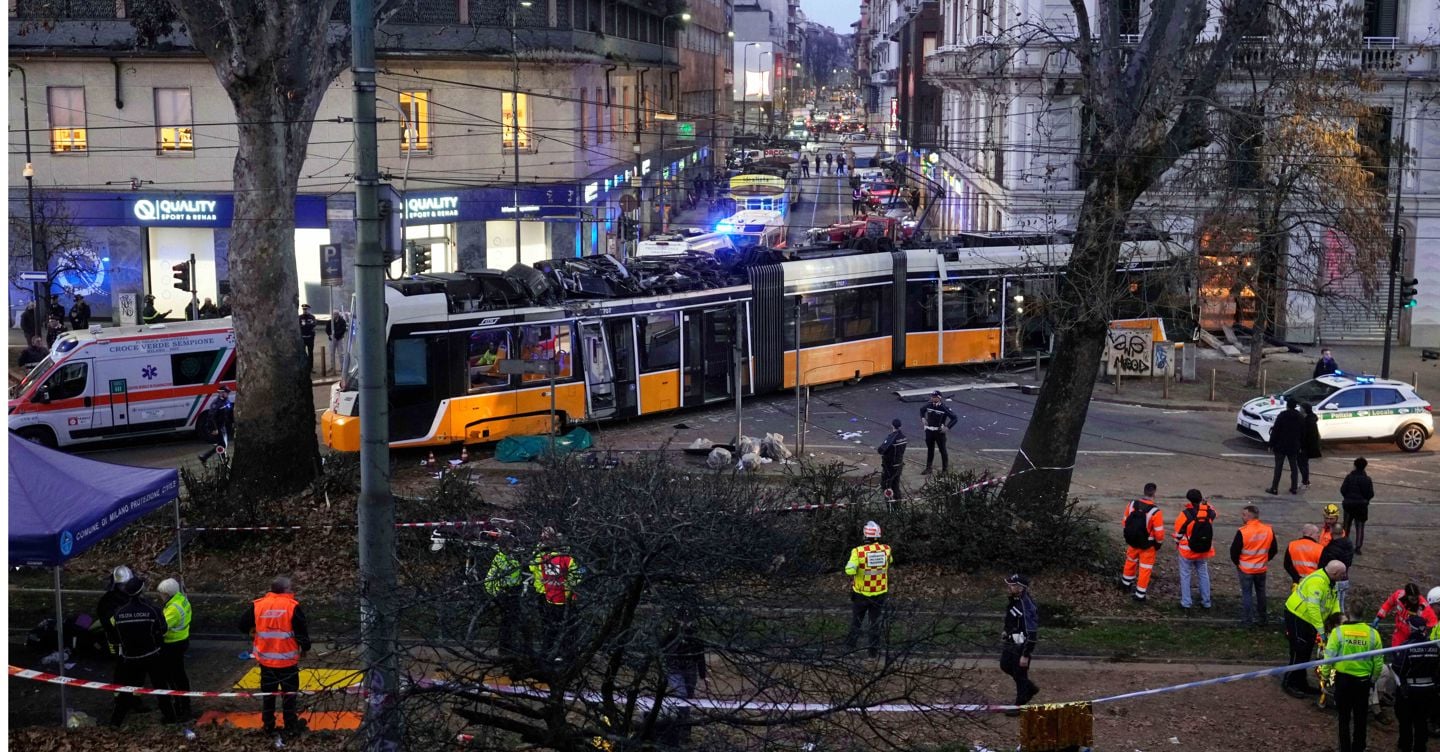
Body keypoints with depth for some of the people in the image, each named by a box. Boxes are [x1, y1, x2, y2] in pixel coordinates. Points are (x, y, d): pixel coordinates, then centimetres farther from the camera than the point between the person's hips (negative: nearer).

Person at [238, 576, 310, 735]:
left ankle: (268, 725, 24)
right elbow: (302, 631, -12)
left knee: (268, 692, 17)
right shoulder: (292, 606, -14)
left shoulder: (258, 605, -4)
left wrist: (253, 633, 25)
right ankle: (291, 725, 17)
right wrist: (305, 647, 6)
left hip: (266, 659, 3)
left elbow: (243, 624, 4)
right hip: (287, 659, -3)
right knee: (289, 692, 11)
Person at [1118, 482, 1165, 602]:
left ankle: (1126, 583, 48)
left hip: (1132, 541, 4)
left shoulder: (1132, 504, -10)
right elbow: (1159, 532, -20)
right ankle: (1140, 595, 17)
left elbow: (1124, 522, 2)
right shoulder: (1155, 511, -25)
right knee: (1145, 568, 11)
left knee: (1131, 561, 29)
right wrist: (1158, 545, -1)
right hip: (1148, 545, -4)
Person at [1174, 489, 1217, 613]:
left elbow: (1178, 531, -9)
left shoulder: (1186, 514, -19)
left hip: (1187, 551, -4)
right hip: (1204, 551, 4)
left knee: (1185, 576, 8)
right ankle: (1206, 603, 24)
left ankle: (1186, 604, 10)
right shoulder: (1208, 512, -8)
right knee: (1203, 575, 18)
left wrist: (1177, 543, 8)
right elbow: (1214, 513, 20)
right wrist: (1205, 503, 17)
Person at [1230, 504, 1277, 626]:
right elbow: (1274, 550, 3)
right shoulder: (1268, 530, -6)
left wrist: (1237, 562, 5)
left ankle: (1247, 619, 9)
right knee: (1261, 593, 17)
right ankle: (1261, 619, 25)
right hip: (1262, 569, 4)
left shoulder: (1242, 532, -21)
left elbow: (1234, 551, -14)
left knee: (1247, 593, 6)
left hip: (1246, 569, -4)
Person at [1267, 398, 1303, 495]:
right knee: (1294, 468, 12)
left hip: (1281, 447, -4)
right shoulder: (1300, 418, 3)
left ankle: (1274, 488, -1)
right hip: (1294, 447, 4)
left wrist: (1271, 445, -6)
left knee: (1278, 468, -1)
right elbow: (1303, 433, 8)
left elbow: (1275, 432, -12)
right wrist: (1300, 446, 15)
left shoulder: (1281, 417, -11)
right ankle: (1294, 488, 15)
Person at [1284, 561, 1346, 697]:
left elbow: (1335, 601, 5)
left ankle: (1301, 683, 26)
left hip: (1308, 619, 10)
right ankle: (1289, 683, 2)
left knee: (1306, 653, 16)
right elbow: (1313, 607, -33)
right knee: (1299, 652, -7)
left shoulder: (1330, 582, 3)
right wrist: (1320, 629, -32)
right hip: (1297, 617, -10)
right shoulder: (1317, 582, -29)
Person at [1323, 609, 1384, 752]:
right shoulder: (1373, 633, -7)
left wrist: (1325, 676, 4)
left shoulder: (1338, 632, -13)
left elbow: (1329, 657, -12)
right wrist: (1373, 679, 16)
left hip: (1343, 679, -2)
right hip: (1364, 681, 2)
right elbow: (1379, 662, 0)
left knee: (1344, 718, 13)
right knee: (1360, 719, 16)